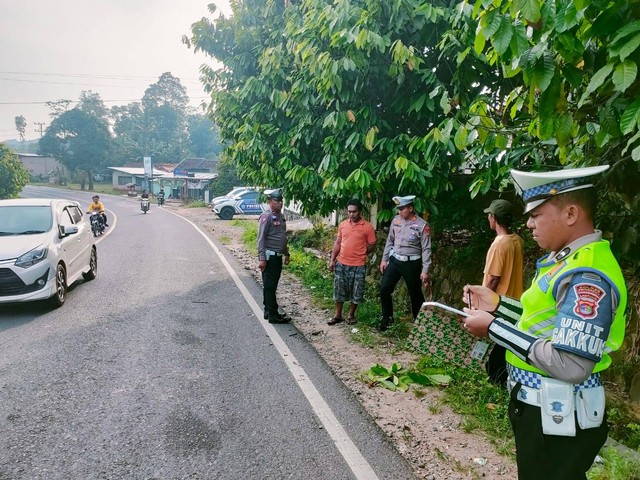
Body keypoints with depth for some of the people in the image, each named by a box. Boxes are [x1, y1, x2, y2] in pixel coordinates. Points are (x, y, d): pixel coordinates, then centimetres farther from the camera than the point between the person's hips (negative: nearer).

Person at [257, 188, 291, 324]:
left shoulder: (280, 216, 13)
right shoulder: (266, 217, -14)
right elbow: (261, 239, -17)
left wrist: (286, 253, 21)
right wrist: (262, 258, -21)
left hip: (278, 256, 9)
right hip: (269, 256, -9)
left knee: (272, 285, 15)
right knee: (269, 286, -1)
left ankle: (269, 311, 24)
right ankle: (273, 315, 4)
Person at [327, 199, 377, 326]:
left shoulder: (367, 227, -9)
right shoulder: (342, 224, 4)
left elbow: (372, 245, -2)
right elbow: (337, 243, 10)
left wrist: (359, 254, 4)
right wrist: (332, 260, 6)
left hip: (358, 266, -3)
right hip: (341, 264, 3)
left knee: (356, 292, 7)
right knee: (339, 290, 10)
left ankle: (351, 315, 25)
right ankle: (338, 315, 23)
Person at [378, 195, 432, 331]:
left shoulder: (422, 225, -14)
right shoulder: (395, 220, 1)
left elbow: (426, 249, -11)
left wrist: (425, 270, -13)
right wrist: (384, 259, 9)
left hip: (412, 263, -4)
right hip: (394, 260, 4)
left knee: (415, 294, 9)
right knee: (384, 289, 0)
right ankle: (387, 317, 21)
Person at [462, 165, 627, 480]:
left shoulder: (587, 275, -26)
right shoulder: (568, 259, 6)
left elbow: (570, 365, -31)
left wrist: (494, 328, -24)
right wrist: (498, 305, 7)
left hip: (557, 415, -9)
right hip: (539, 406, 9)